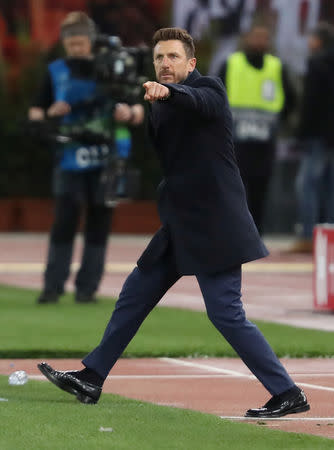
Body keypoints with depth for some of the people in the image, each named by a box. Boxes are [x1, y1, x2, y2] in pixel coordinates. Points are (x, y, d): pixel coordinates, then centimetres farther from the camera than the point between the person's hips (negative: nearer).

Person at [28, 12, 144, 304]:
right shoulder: (56, 72, 7)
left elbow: (139, 111, 5)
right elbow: (34, 114, 10)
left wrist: (130, 113, -18)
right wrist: (50, 113, -11)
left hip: (104, 160, 0)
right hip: (70, 159, 0)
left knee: (98, 225, 2)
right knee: (63, 223, -8)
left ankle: (87, 287, 8)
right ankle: (53, 286, -4)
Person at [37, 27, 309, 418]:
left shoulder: (209, 89, -9)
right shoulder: (160, 106, 14)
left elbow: (196, 100, -34)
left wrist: (165, 91, -53)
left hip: (213, 223, -8)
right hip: (180, 225, 8)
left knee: (226, 314, -12)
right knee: (134, 295, 14)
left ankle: (288, 395, -6)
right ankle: (91, 379, 24)